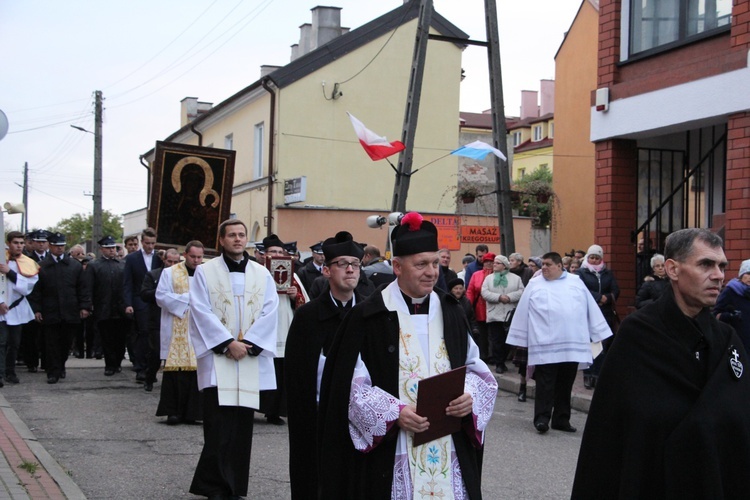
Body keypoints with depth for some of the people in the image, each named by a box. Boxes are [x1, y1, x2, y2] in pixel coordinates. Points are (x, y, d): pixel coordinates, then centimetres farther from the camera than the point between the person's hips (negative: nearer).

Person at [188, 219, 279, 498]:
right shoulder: (205, 272, 3)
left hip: (252, 357, 3)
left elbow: (269, 312, 2)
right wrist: (228, 343, -13)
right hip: (217, 357, -3)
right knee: (218, 424, -8)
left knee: (242, 423, 4)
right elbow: (201, 311, -5)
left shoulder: (262, 274, 10)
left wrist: (247, 344, -10)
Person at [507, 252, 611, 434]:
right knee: (545, 383, -8)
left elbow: (592, 309, 11)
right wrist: (519, 338, 3)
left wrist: (599, 334, 9)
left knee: (565, 383, 8)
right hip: (545, 345, -2)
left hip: (572, 344, 3)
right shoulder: (534, 284, 5)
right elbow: (523, 312, 5)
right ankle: (542, 418, -6)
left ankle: (561, 419, 16)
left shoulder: (576, 282, 10)